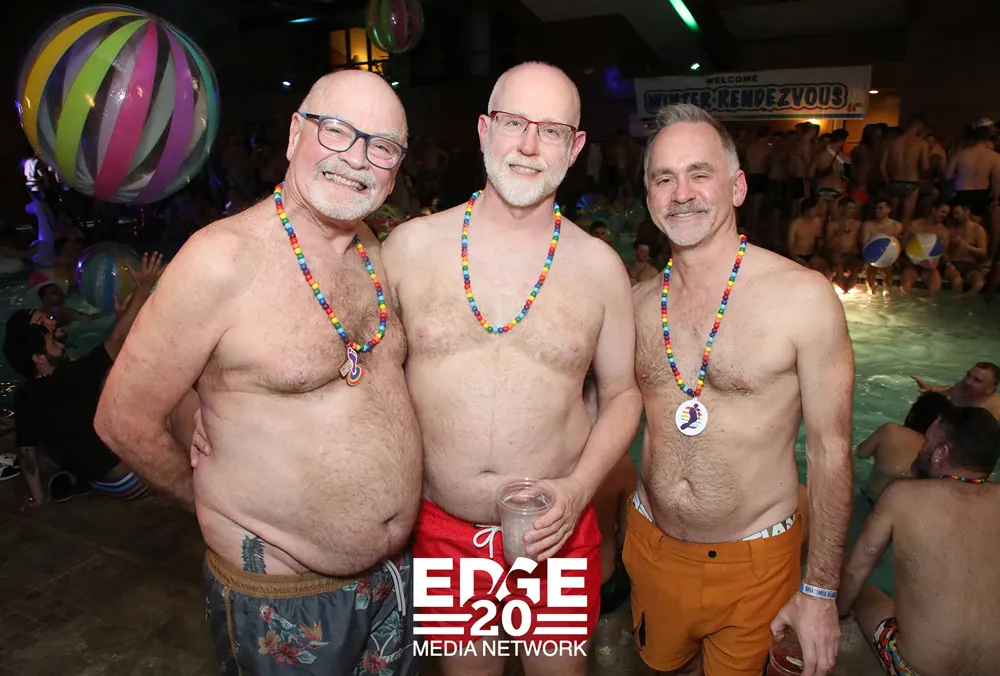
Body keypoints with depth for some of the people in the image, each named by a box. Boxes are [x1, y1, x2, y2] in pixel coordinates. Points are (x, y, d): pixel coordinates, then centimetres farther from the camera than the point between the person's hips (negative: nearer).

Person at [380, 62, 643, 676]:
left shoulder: (599, 266, -6)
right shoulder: (410, 246, -7)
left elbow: (623, 393, 3)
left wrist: (578, 489, -10)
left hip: (557, 534, 0)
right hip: (443, 529, 0)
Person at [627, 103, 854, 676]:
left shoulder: (804, 297, -17)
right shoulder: (639, 302, -4)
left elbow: (831, 448, -11)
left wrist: (820, 591, -7)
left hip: (752, 561, -3)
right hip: (651, 544, 4)